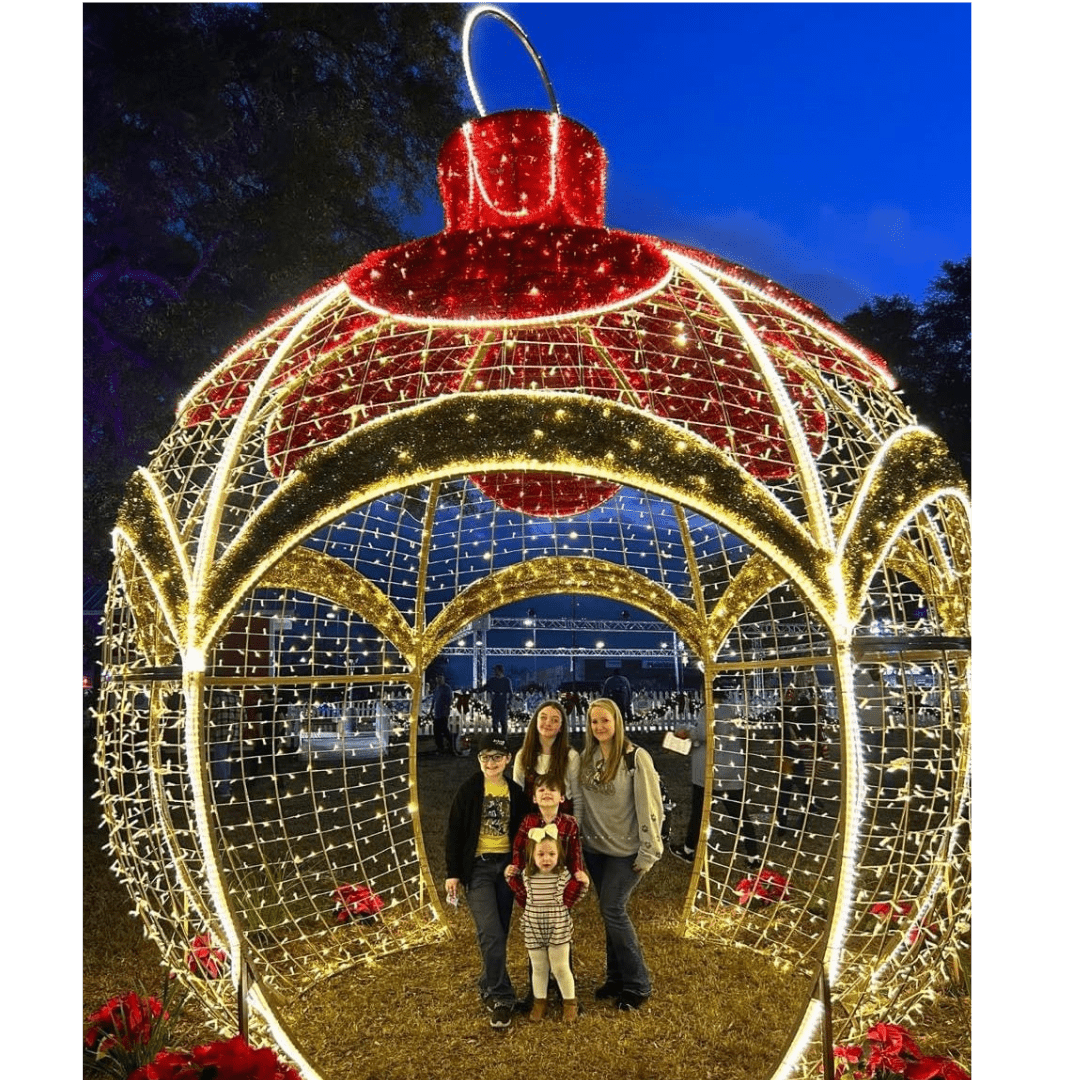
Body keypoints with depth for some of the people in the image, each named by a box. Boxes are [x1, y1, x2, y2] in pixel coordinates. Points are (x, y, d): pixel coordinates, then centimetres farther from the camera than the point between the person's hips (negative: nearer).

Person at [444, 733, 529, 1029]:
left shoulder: (515, 792, 5)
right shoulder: (469, 790, -5)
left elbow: (521, 832, 11)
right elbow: (454, 833, -3)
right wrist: (452, 873, -5)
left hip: (506, 865, 4)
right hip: (477, 867, -3)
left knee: (500, 933, 8)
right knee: (491, 934, -11)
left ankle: (488, 985, 27)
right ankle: (501, 997, -1)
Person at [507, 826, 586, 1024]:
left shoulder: (564, 876, -11)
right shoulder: (526, 876, -6)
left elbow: (568, 899, -1)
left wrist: (579, 882, -12)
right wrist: (512, 878, -1)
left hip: (558, 929, -2)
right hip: (533, 930, 2)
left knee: (560, 968, 3)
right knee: (538, 968, 14)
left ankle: (570, 1002, 22)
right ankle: (539, 1002, 32)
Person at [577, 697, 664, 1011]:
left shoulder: (635, 758, -15)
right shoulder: (586, 757, 2)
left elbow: (649, 807, -14)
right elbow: (580, 800, 9)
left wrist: (648, 853, -14)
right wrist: (574, 837, 7)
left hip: (625, 850, -5)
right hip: (595, 847, 5)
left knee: (613, 910, -7)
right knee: (609, 912, 12)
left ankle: (637, 985, 8)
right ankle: (616, 976, 27)